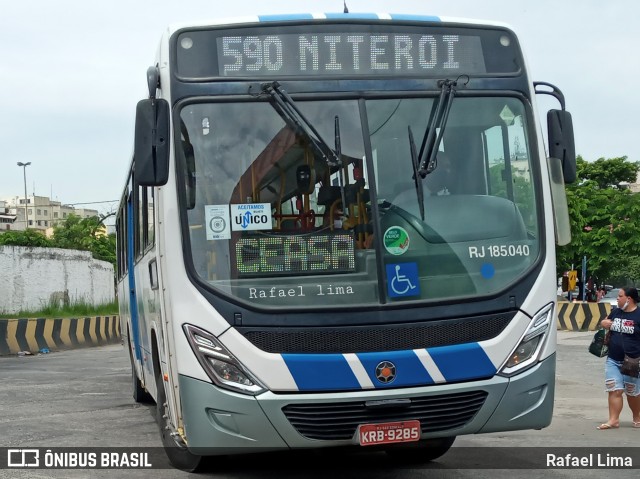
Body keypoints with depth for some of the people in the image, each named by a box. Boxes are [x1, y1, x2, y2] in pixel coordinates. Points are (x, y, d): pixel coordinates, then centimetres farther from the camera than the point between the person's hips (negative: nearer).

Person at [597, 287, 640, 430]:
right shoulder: (615, 312, 9)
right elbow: (606, 322, 27)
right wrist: (604, 323, 2)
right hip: (613, 360, 5)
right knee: (614, 391, -2)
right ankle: (613, 420, -2)